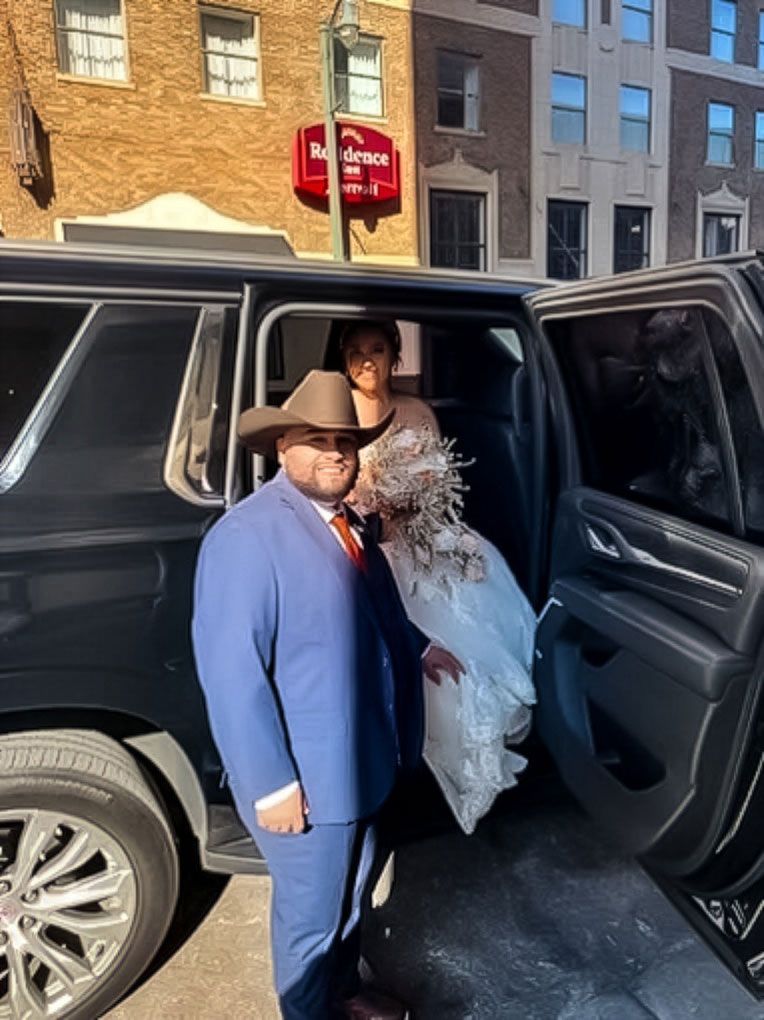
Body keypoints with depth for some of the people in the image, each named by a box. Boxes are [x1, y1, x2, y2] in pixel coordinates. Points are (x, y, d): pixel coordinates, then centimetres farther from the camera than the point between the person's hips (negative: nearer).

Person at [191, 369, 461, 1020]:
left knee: (350, 893, 28)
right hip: (303, 776, -9)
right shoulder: (247, 536, -24)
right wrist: (271, 783, -23)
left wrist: (417, 646, 28)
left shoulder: (342, 520, 6)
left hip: (360, 758, 9)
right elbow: (233, 674, -26)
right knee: (312, 913, 15)